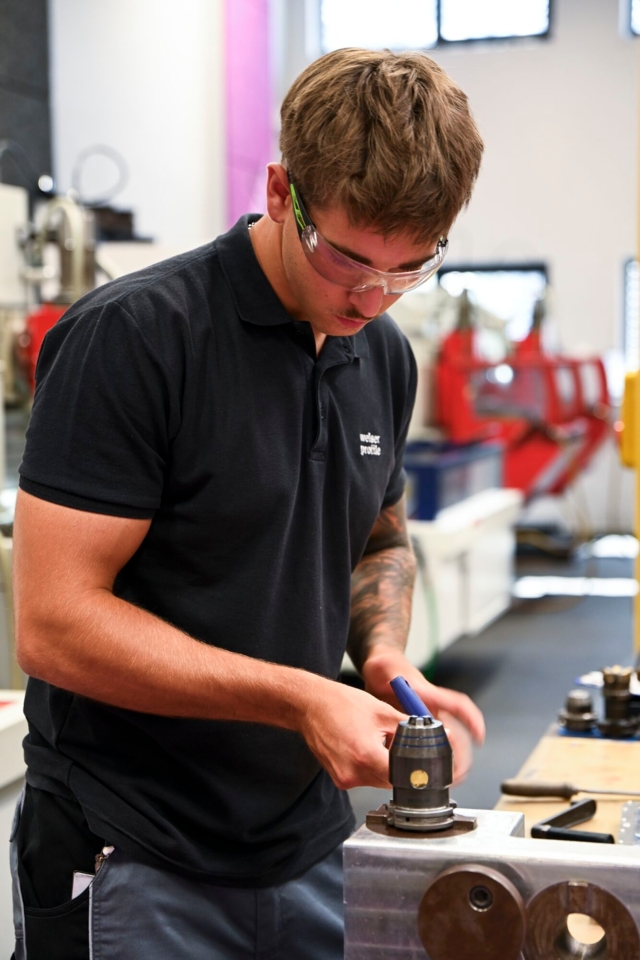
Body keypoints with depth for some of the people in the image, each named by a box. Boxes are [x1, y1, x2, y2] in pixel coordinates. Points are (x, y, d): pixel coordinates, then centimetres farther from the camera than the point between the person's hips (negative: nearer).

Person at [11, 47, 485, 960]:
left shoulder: (386, 355, 4)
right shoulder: (132, 336, -18)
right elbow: (54, 622, -20)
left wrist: (385, 653, -2)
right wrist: (301, 699, -22)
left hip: (309, 848, 7)